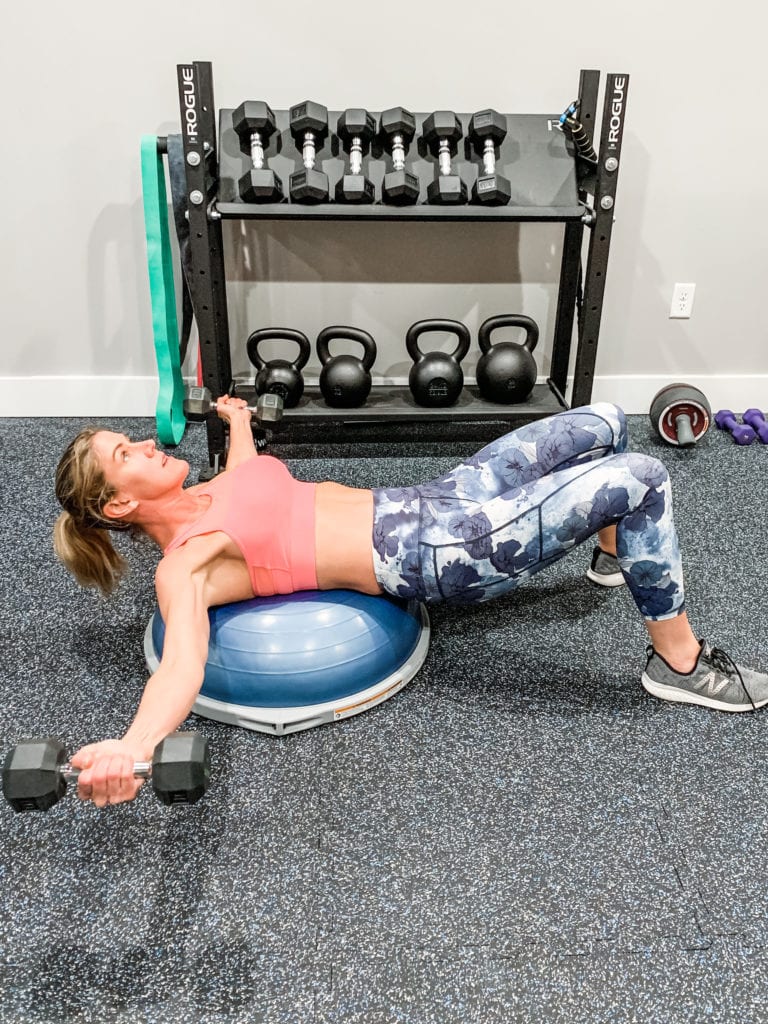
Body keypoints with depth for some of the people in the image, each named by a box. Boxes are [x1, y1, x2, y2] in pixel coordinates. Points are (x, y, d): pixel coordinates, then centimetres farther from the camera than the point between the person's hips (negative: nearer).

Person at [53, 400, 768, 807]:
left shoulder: (203, 496, 12)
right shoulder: (180, 569, -13)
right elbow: (183, 664, -29)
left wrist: (238, 420, 53)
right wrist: (132, 747, -49)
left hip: (431, 505, 9)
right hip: (434, 553, -9)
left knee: (606, 422, 14)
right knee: (640, 478, -17)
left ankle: (616, 551, 41)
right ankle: (677, 659, 1)